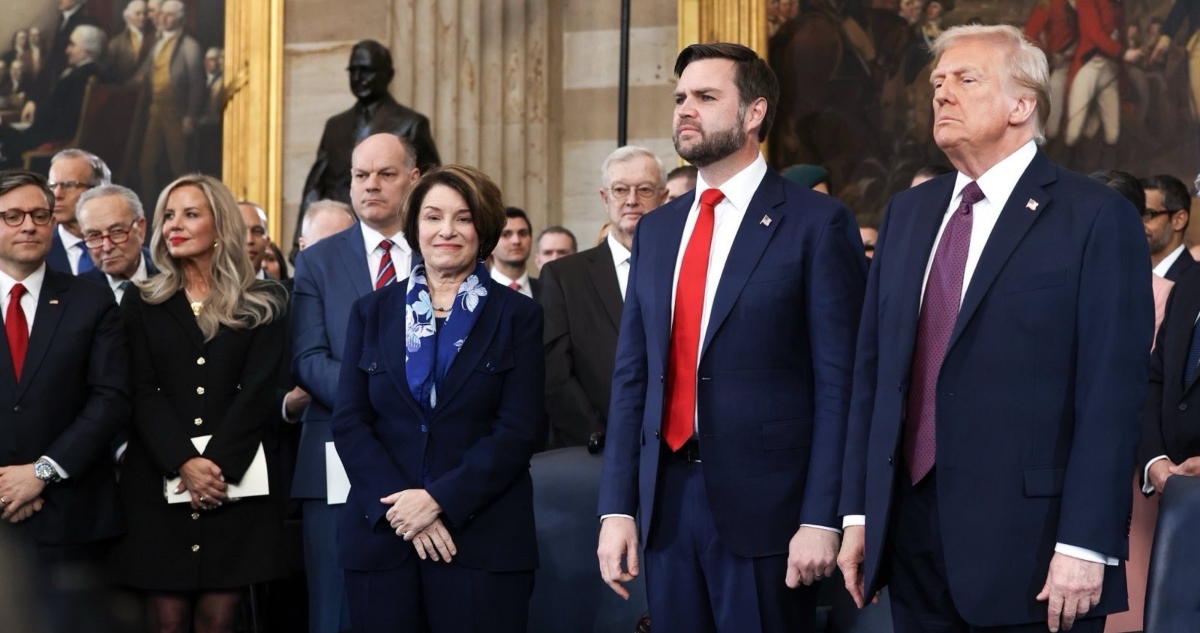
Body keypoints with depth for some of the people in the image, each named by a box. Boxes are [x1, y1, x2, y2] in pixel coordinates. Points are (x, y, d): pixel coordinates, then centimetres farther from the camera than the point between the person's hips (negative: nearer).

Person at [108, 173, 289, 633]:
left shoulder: (264, 303, 7)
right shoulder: (143, 305, 11)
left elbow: (260, 391, -3)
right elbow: (143, 394, 1)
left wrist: (217, 465, -15)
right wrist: (184, 463, -15)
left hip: (237, 478, -1)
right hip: (159, 480, 1)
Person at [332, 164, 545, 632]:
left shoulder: (516, 316, 4)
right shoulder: (372, 312, 11)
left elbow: (520, 430, -4)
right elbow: (349, 422, 4)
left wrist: (439, 499, -14)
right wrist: (398, 503, -11)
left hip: (484, 539, -2)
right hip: (382, 536, 2)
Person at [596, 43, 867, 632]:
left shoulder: (816, 222, -4)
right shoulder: (656, 229, 13)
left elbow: (838, 381, -7)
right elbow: (632, 377, 12)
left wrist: (821, 518, -13)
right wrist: (616, 508, 4)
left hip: (764, 503, -5)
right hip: (667, 500, 5)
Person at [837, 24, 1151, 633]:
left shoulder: (1097, 217, -6)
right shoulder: (907, 212, 13)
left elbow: (1111, 394, -11)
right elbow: (873, 367, 12)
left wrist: (1084, 547, -16)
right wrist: (859, 513, 7)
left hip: (1027, 542, -5)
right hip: (909, 534, 5)